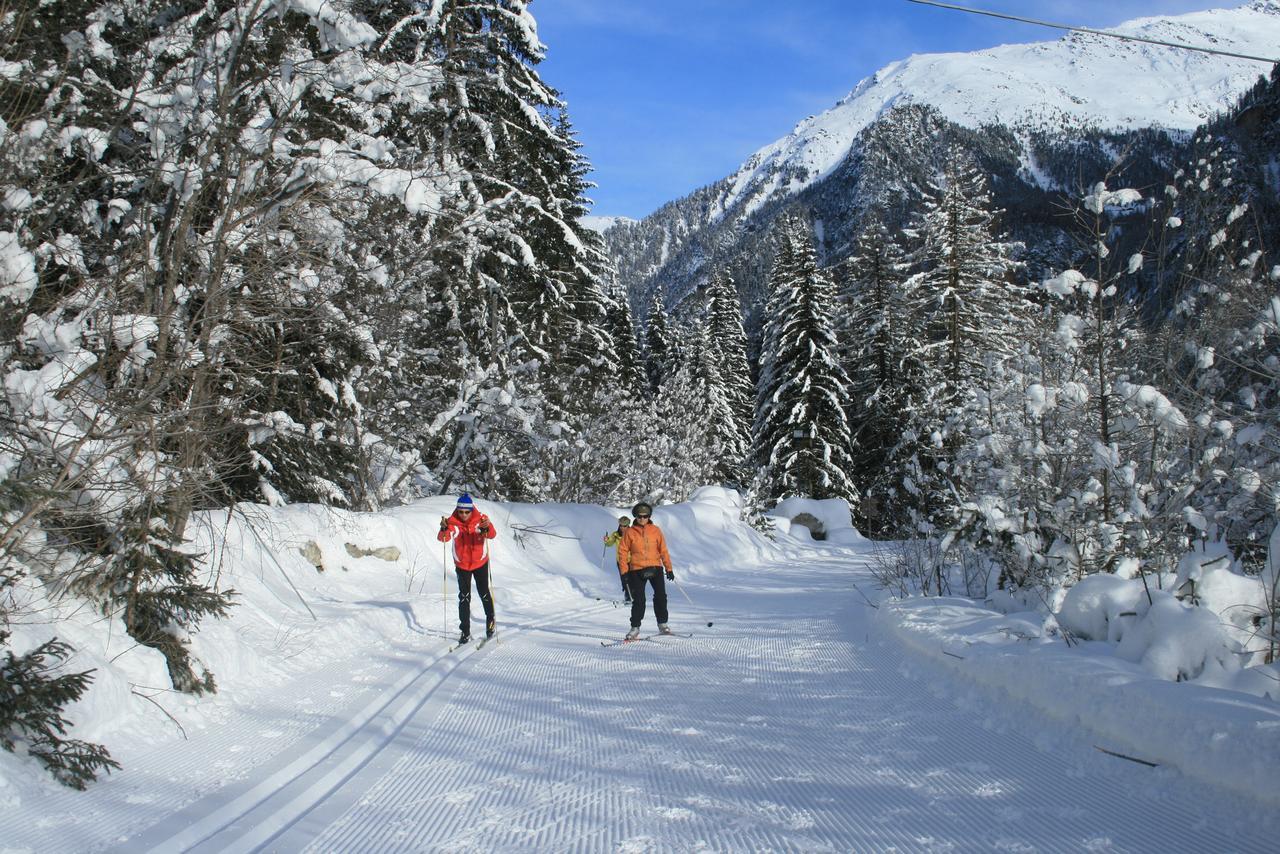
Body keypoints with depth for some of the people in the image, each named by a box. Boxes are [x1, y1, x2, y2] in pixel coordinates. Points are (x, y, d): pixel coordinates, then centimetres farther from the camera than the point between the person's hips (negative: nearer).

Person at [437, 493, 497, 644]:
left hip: (480, 563, 0)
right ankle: (465, 631, 8)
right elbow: (443, 538, -32)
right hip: (462, 565, 0)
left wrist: (487, 527, -55)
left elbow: (492, 535, -33)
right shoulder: (453, 522, -18)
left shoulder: (480, 519, -19)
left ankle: (490, 620, 32)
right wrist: (444, 528, -54)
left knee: (484, 593, 7)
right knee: (464, 598, 1)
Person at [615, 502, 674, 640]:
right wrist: (624, 571, -4)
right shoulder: (629, 532, 1)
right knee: (638, 600, -2)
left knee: (661, 596, -2)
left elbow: (663, 550, 8)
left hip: (655, 568, 1)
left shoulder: (655, 530, 5)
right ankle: (635, 627, 8)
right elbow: (622, 551, 3)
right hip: (637, 570, -1)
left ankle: (662, 624, 12)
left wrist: (669, 568, 4)